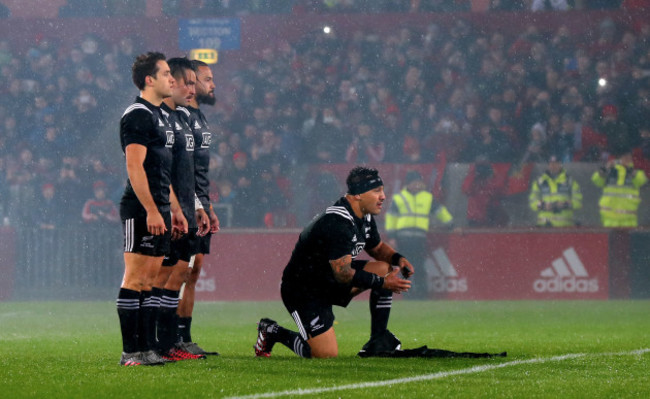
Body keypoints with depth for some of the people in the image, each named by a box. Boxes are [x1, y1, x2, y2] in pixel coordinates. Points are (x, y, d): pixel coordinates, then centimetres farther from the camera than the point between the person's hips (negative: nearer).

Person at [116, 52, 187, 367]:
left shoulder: (159, 116, 20)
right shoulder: (137, 115, -11)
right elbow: (135, 167, -18)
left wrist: (175, 209, 23)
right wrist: (152, 210, -21)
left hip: (159, 210, 10)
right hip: (141, 210, -10)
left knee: (148, 280, 10)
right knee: (135, 279, -8)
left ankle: (147, 348, 13)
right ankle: (130, 352, -9)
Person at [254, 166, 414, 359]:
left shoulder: (364, 217, 2)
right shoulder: (337, 223, -29)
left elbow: (378, 248, 19)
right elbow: (343, 274, -30)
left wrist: (398, 259, -3)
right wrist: (382, 283, -27)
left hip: (330, 280, 10)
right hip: (302, 290, -10)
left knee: (386, 269, -6)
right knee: (328, 355, -16)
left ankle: (378, 340, 2)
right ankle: (273, 332, 6)